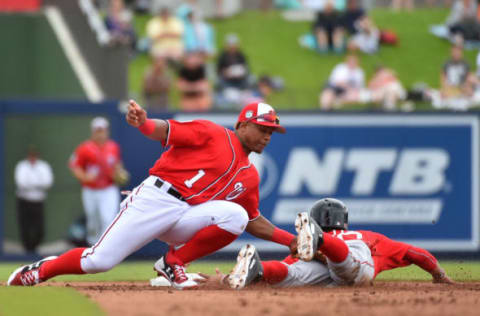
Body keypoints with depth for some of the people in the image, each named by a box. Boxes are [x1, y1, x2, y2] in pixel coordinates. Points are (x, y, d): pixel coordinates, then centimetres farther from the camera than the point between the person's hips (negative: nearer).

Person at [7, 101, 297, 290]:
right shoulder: (212, 134, 1)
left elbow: (254, 222, 24)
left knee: (236, 215, -22)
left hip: (186, 217, 5)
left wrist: (291, 241, 14)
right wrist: (144, 123, -33)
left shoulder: (249, 176, 19)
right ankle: (39, 271, 14)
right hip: (155, 198, -5)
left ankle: (174, 263, -9)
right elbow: (167, 131, -11)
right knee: (99, 261, -14)